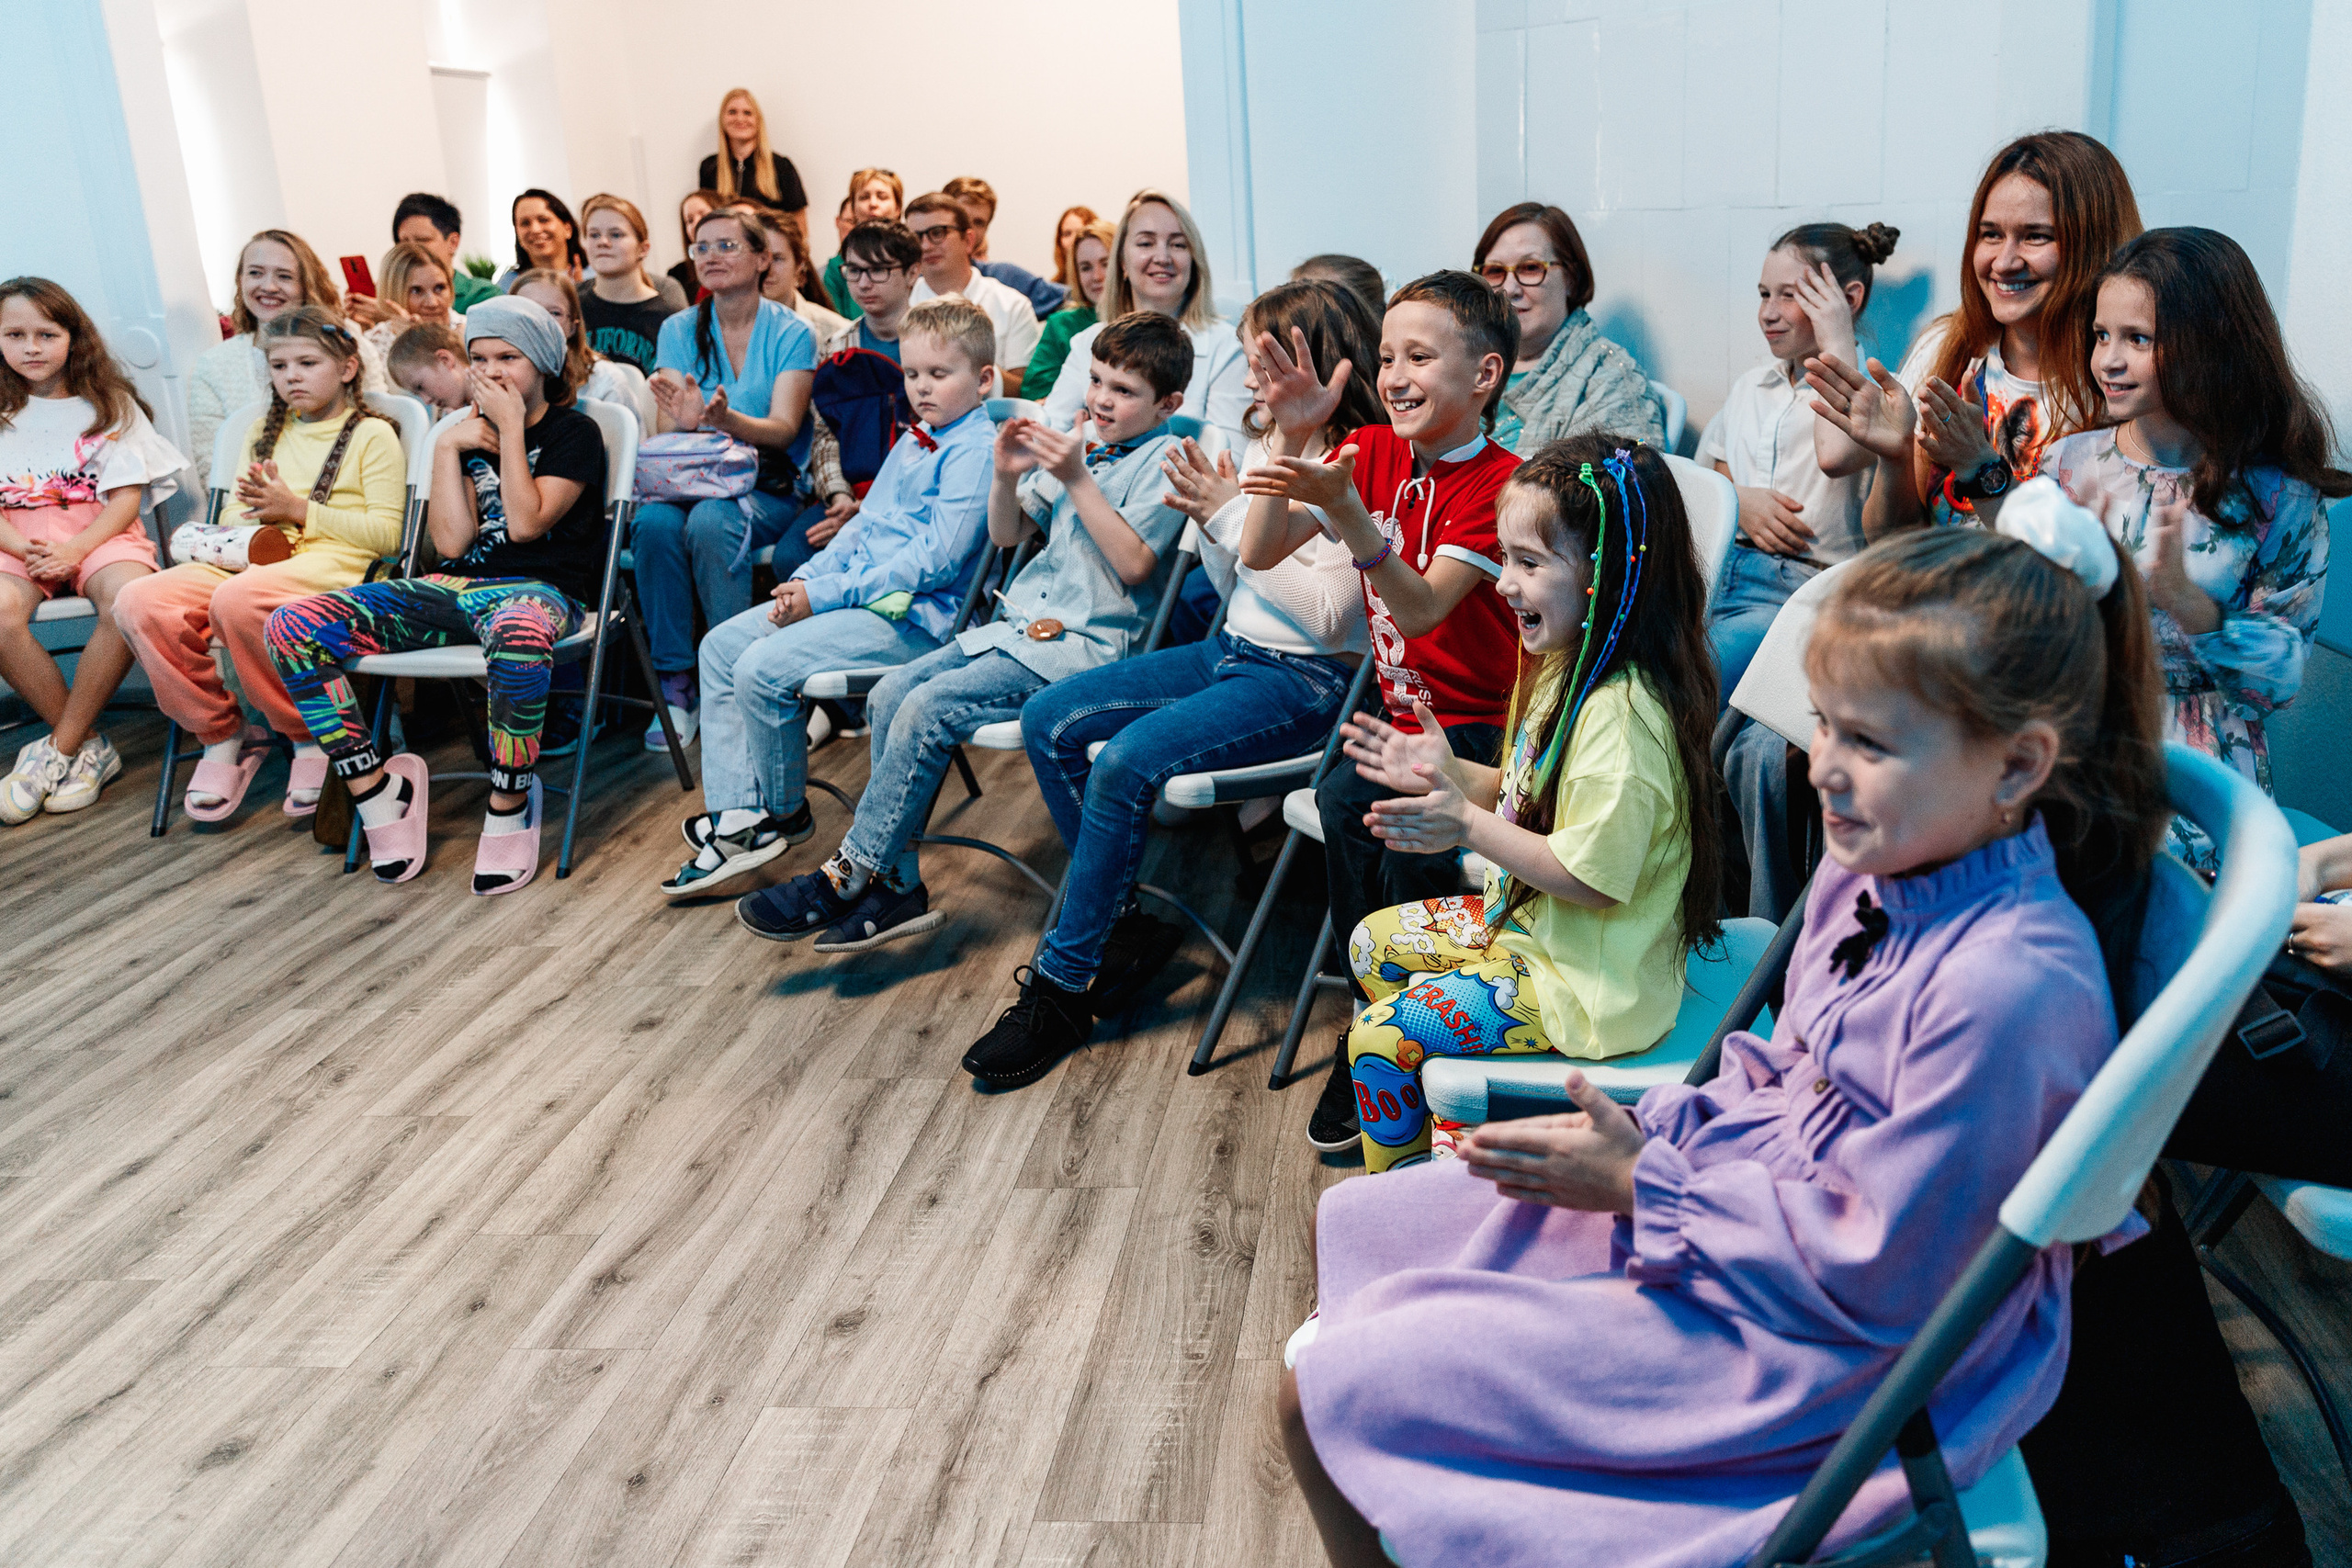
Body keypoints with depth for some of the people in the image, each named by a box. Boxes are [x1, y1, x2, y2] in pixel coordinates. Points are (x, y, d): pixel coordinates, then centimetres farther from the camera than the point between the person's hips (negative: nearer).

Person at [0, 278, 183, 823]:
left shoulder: (109, 404, 9)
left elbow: (127, 495, 0)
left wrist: (75, 550, -15)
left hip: (99, 532, -1)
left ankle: (57, 751, -23)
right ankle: (88, 747, -18)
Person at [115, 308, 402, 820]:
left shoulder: (372, 434, 7)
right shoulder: (265, 431, 27)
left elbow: (386, 535, -3)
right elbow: (232, 519, 28)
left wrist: (299, 510, -7)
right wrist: (256, 512, 3)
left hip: (333, 564, -6)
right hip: (252, 559, 6)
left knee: (236, 599, -39)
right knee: (139, 601, -22)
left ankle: (312, 737, -18)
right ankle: (220, 734, -5)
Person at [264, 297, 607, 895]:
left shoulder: (573, 432, 4)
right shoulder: (471, 433, 19)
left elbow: (526, 522, -11)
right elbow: (452, 541, 7)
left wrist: (512, 428, -6)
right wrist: (446, 449, 4)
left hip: (539, 587, -6)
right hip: (457, 585, 6)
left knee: (518, 634, -47)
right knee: (292, 627, -15)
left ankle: (510, 808, -26)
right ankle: (379, 793, -8)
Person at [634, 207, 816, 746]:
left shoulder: (791, 333, 1)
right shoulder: (679, 330, 10)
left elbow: (783, 429, -10)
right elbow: (671, 427, 0)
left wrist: (727, 420, -32)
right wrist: (686, 418, -26)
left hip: (769, 489, -3)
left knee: (711, 521, -35)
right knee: (654, 521, -31)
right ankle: (674, 683, -22)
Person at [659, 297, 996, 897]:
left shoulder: (976, 452, -13)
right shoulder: (912, 443, 18)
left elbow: (936, 560, -21)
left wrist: (827, 594, -19)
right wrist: (806, 579, 5)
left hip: (909, 616, -10)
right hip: (852, 595, 10)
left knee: (763, 668, -22)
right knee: (722, 644, 5)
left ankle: (785, 813, 1)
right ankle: (737, 815, 2)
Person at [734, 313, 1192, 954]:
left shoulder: (1164, 461, -6)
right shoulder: (1079, 442, 16)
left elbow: (1134, 565, -19)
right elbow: (1006, 533, 18)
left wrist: (1077, 480, -22)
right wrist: (1006, 476, -2)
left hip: (1085, 644, -8)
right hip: (1021, 624, 8)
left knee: (928, 709, -22)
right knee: (889, 695, -9)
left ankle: (847, 877, -11)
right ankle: (897, 884, -5)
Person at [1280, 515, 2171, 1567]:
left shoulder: (2008, 989, -32)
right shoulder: (1877, 865, -3)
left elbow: (1876, 1275, -25)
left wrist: (1642, 1188, -17)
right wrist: (1648, 1133, -5)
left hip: (1828, 1352, -9)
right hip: (1756, 1193, 9)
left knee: (1323, 1397, -11)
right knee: (1351, 1227, 14)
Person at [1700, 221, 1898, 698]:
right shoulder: (1749, 387, 23)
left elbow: (1836, 454, -23)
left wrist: (1838, 341, -9)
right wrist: (1738, 501, 0)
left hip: (1797, 592, -6)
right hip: (1718, 576, 6)